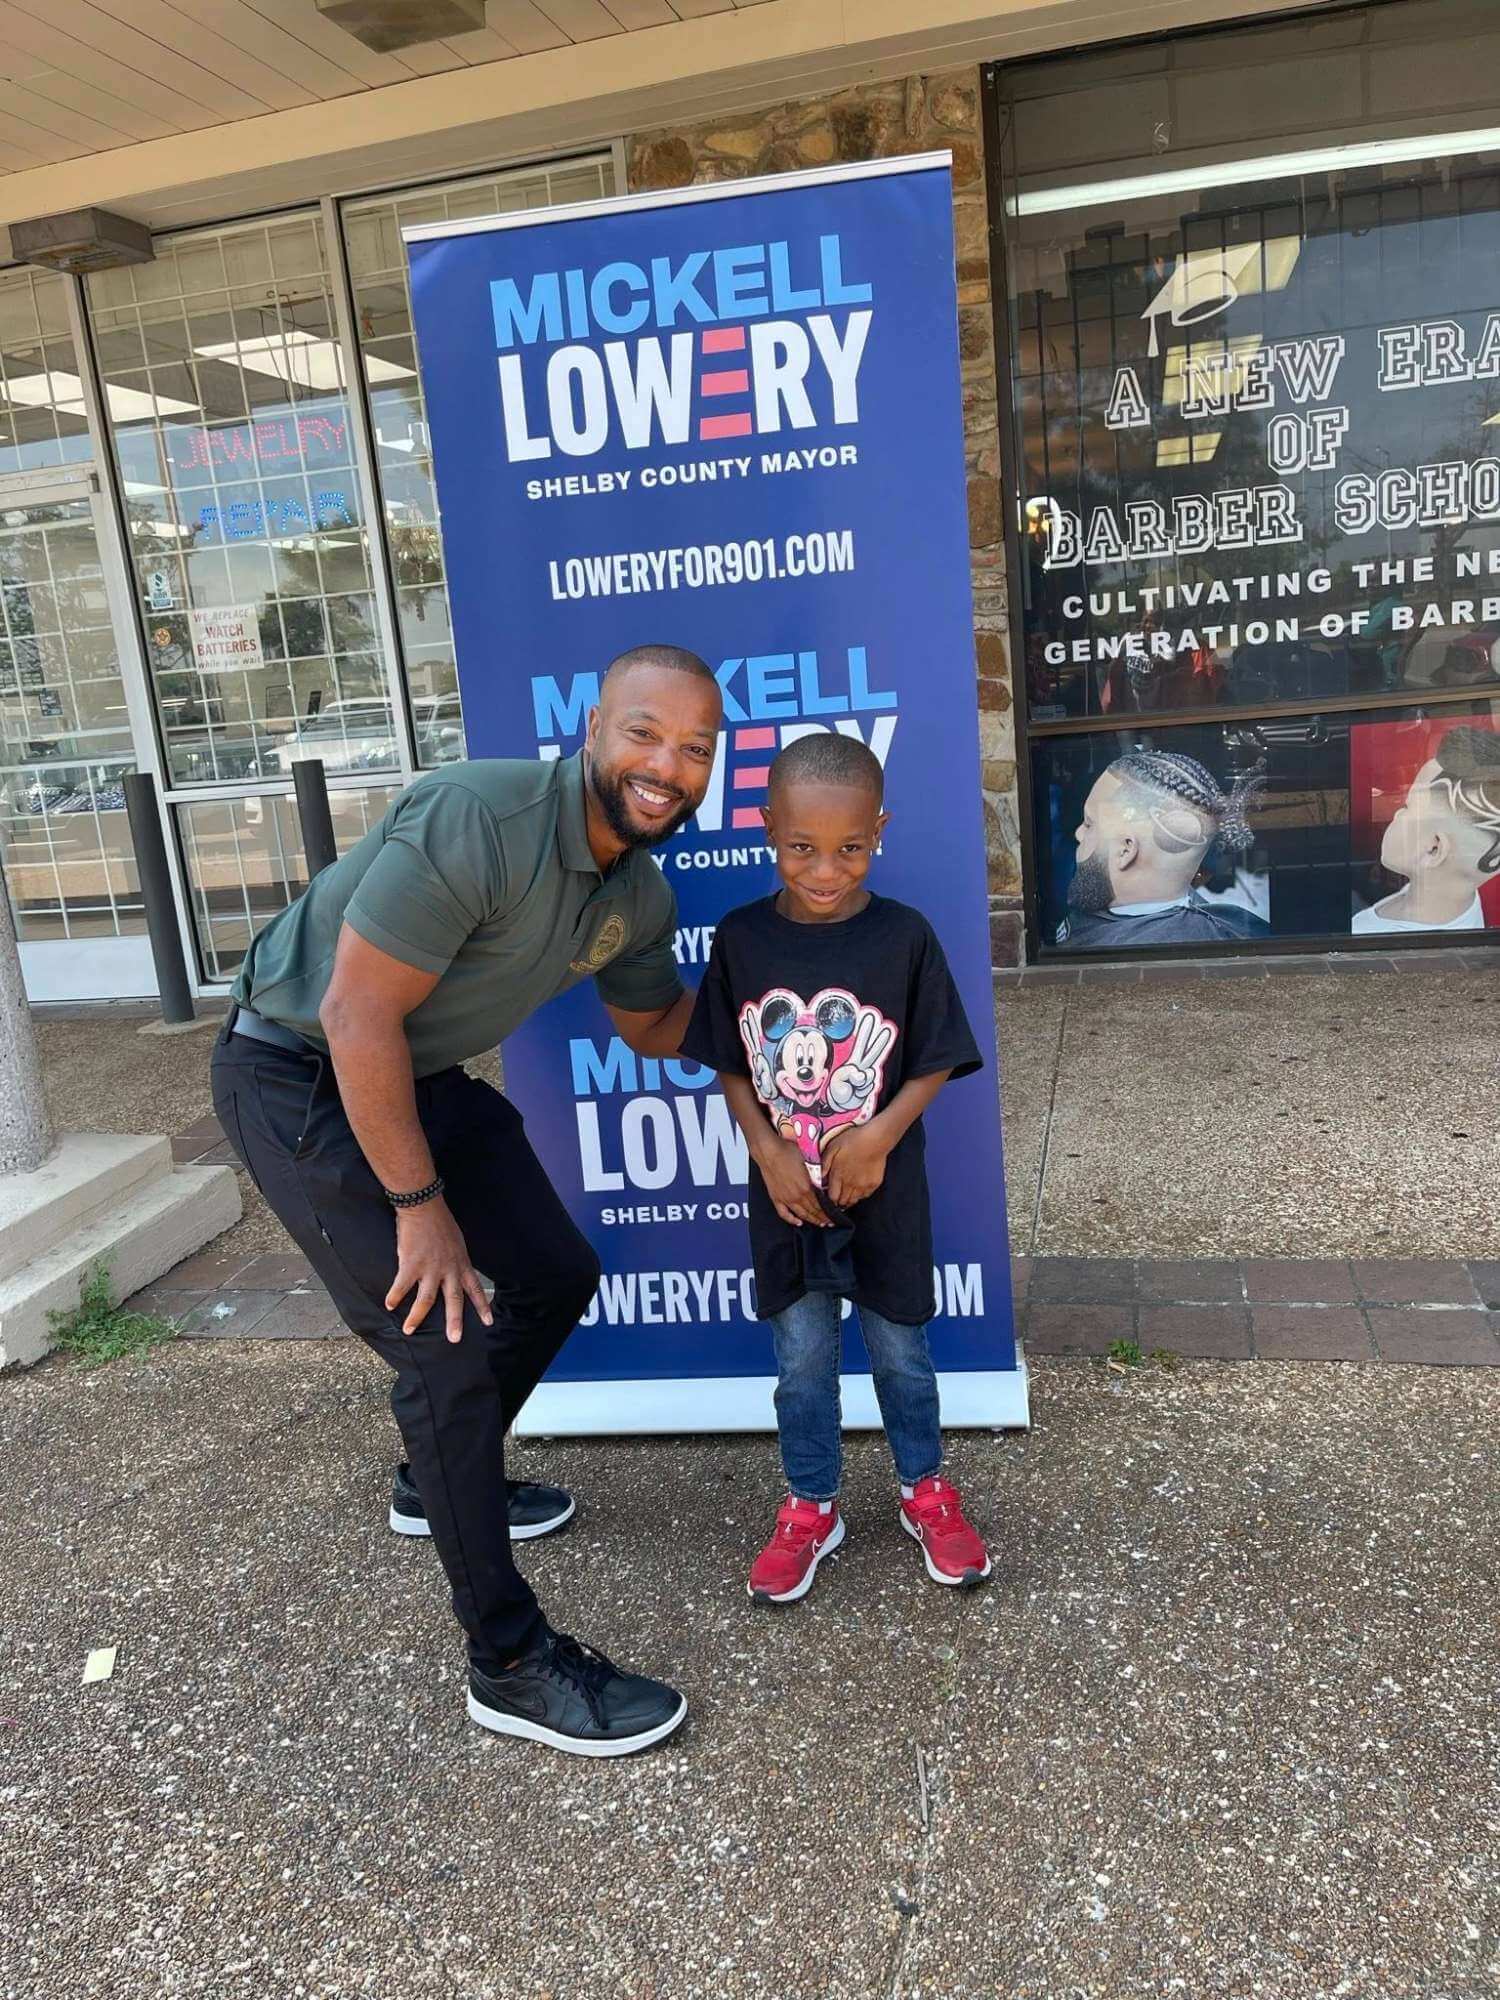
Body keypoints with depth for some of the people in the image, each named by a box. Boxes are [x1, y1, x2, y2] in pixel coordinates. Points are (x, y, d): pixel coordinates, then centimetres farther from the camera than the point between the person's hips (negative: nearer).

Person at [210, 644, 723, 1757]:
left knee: (557, 1279, 14)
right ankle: (511, 1664, 4)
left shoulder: (640, 896, -4)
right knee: (445, 1346, -12)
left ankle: (440, 1483, 40)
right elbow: (358, 1015, -30)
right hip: (300, 1079, -9)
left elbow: (656, 1029, 13)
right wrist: (419, 1205, -22)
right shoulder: (480, 820, -31)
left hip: (426, 1075, 9)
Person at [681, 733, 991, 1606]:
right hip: (785, 1194, 1)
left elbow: (935, 1062, -7)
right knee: (801, 1360, 15)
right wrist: (768, 1151, -13)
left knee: (901, 1350, 16)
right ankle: (811, 1510, 35)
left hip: (885, 1193, -1)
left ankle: (928, 1493, 40)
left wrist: (880, 1135, -21)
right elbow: (730, 1065, -1)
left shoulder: (905, 936, -14)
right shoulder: (741, 939, -9)